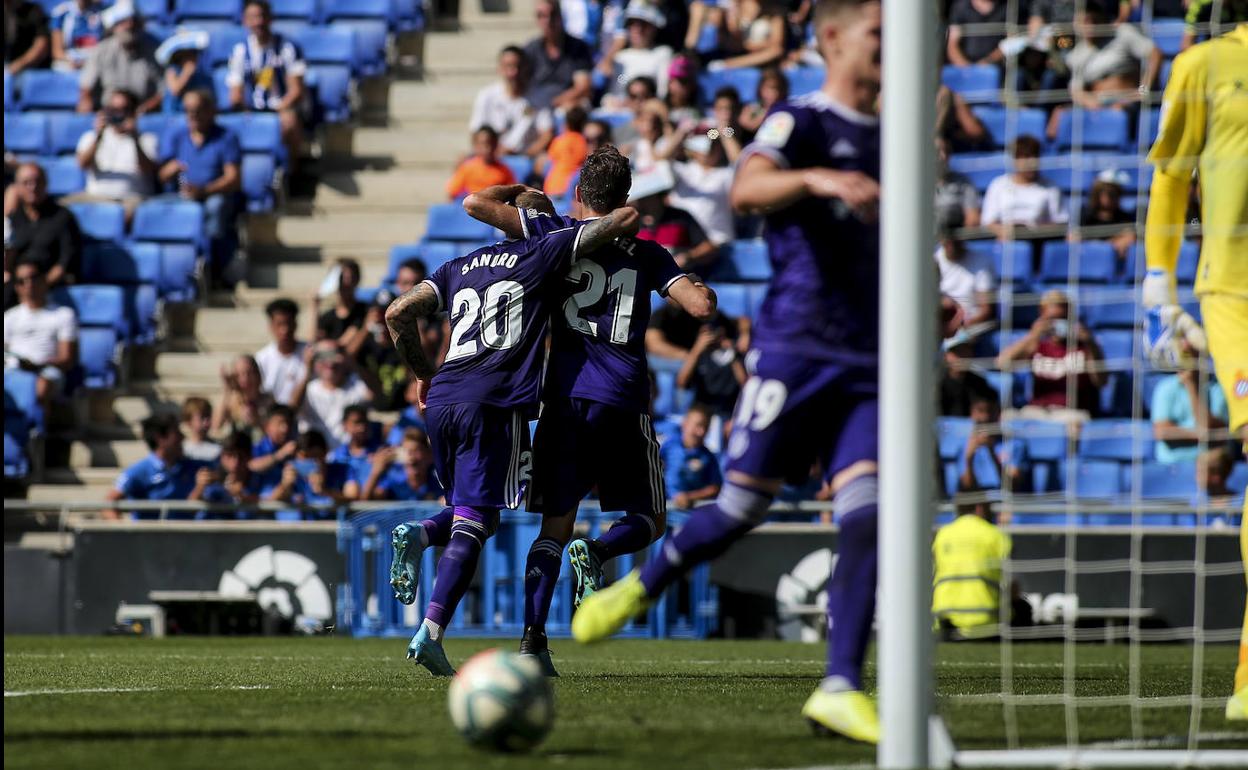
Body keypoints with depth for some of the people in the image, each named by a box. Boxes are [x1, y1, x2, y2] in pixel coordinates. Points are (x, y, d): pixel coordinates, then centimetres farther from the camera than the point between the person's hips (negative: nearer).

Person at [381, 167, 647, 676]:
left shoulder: (460, 267, 23)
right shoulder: (546, 253, 9)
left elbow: (398, 314, 16)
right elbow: (626, 218, 6)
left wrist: (423, 376, 27)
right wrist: (622, 225, 29)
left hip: (442, 400, 5)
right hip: (494, 404, -5)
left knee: (471, 513, 22)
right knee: (474, 523, -7)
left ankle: (418, 535, -9)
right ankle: (431, 633, -19)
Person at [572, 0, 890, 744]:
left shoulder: (888, 141, 17)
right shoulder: (800, 122, -5)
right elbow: (748, 187, -27)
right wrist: (819, 179, -44)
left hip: (868, 362, 5)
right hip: (796, 347, -5)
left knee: (867, 513, -11)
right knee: (742, 506, 2)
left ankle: (843, 686, -12)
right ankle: (638, 587, 29)